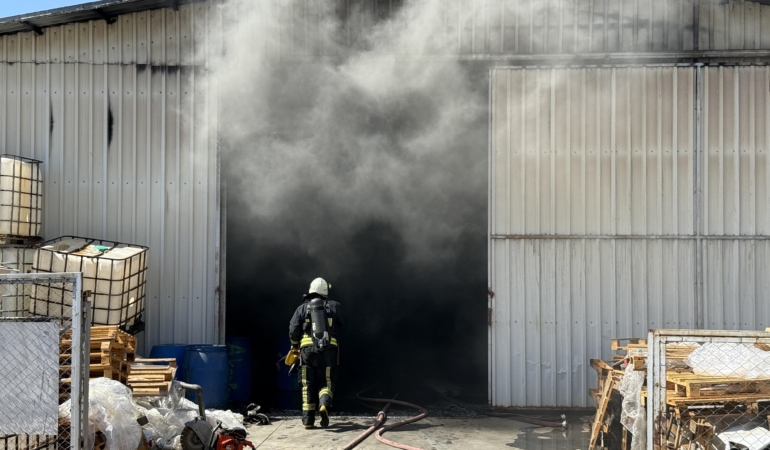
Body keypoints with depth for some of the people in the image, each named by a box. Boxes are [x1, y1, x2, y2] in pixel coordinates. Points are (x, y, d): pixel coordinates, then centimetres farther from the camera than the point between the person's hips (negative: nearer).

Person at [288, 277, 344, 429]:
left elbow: (293, 329, 3)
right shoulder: (333, 306, 8)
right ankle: (324, 404, -23)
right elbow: (341, 324, 16)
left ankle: (308, 420, 7)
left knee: (308, 385, 9)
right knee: (326, 382, 7)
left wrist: (294, 346, 17)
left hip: (307, 349, 1)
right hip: (328, 349, -1)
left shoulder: (302, 308, 8)